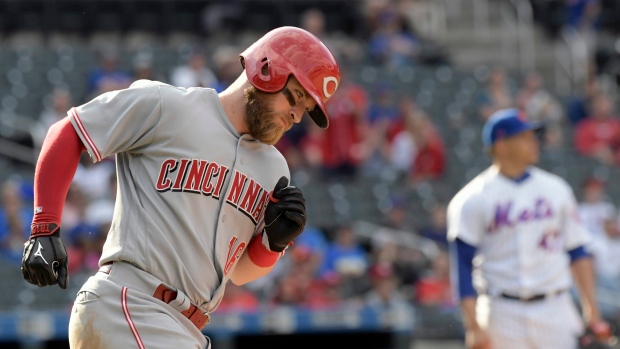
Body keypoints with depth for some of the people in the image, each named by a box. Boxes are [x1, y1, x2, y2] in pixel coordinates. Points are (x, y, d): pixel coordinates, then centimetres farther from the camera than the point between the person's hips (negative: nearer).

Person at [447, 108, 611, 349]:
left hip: (555, 310, 3)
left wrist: (591, 309, 6)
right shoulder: (473, 200, -4)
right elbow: (463, 268, -7)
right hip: (503, 314, -3)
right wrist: (473, 327, -15)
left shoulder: (556, 189, 9)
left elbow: (577, 252, 13)